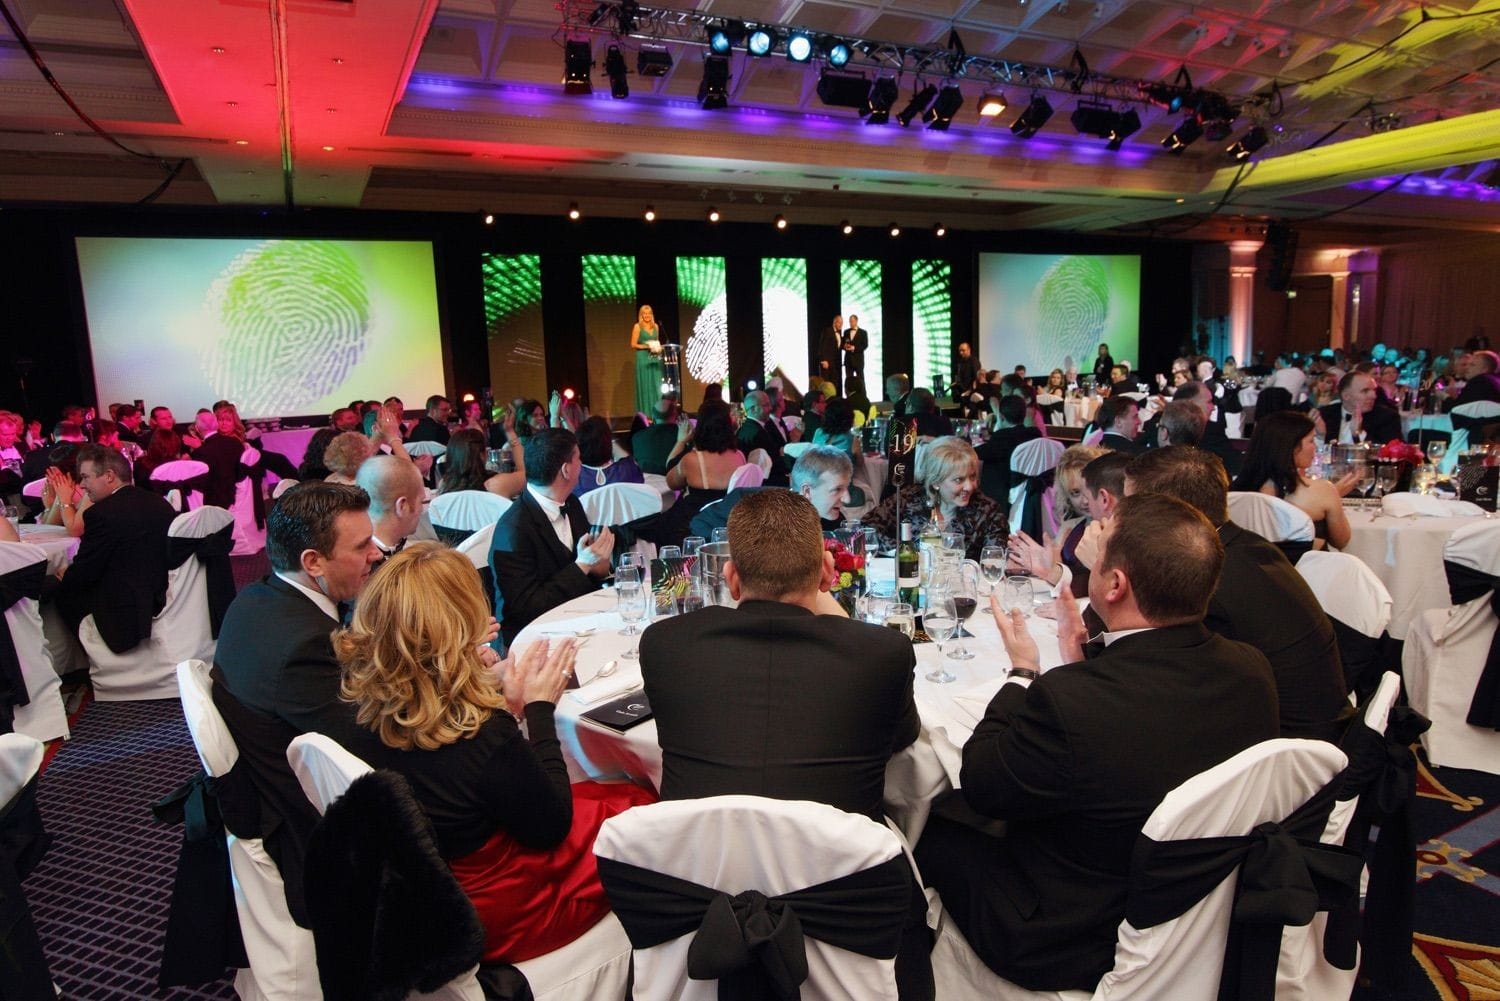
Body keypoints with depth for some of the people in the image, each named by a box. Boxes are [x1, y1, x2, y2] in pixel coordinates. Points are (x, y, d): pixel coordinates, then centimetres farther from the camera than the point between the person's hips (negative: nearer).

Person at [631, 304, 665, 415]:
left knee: (656, 385, 4)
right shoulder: (637, 326, -3)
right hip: (643, 358, -5)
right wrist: (647, 346, -16)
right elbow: (633, 344, -6)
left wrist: (658, 348, 0)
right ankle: (645, 414, 2)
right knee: (645, 386, -3)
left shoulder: (655, 326, 11)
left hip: (655, 358, 5)